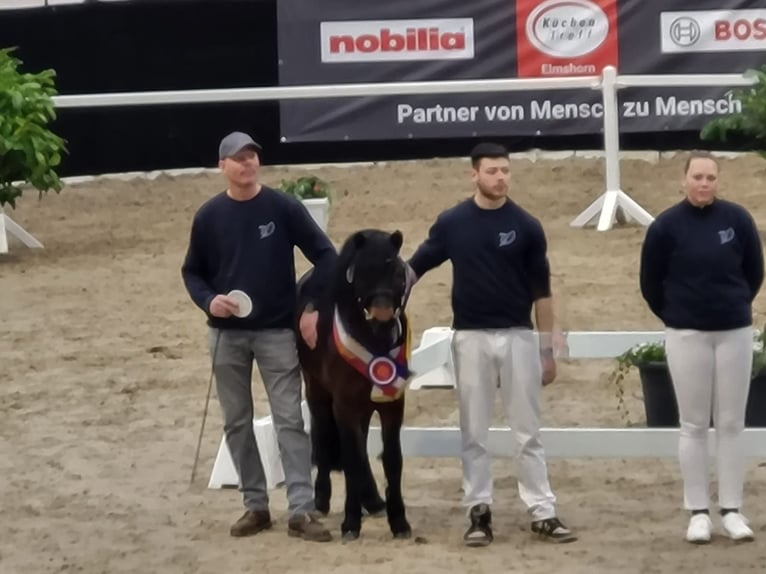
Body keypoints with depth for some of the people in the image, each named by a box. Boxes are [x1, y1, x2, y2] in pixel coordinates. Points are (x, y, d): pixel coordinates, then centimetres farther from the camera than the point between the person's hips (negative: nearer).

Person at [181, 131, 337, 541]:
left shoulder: (284, 208, -7)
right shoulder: (209, 216, -1)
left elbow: (325, 255, -4)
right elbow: (191, 271, 8)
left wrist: (314, 309, -11)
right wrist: (208, 301, -12)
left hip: (277, 331, -2)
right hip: (226, 334, 2)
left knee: (289, 420, -6)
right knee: (237, 423, 8)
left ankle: (301, 511, -7)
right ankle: (255, 505, 18)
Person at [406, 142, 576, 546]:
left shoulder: (526, 226, -1)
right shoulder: (452, 222, 1)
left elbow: (541, 290, 3)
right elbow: (416, 266, 7)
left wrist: (547, 349, 1)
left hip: (518, 336, 0)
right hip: (470, 337, 0)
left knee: (527, 431, 3)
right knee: (474, 433, 5)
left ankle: (542, 513, 6)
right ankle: (479, 512, 11)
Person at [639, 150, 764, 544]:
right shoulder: (666, 226, -8)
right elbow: (650, 282, 3)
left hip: (734, 332, 1)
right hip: (687, 335, -1)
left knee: (731, 424, 4)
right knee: (694, 425, 3)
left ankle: (732, 511, 8)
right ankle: (697, 512, 7)